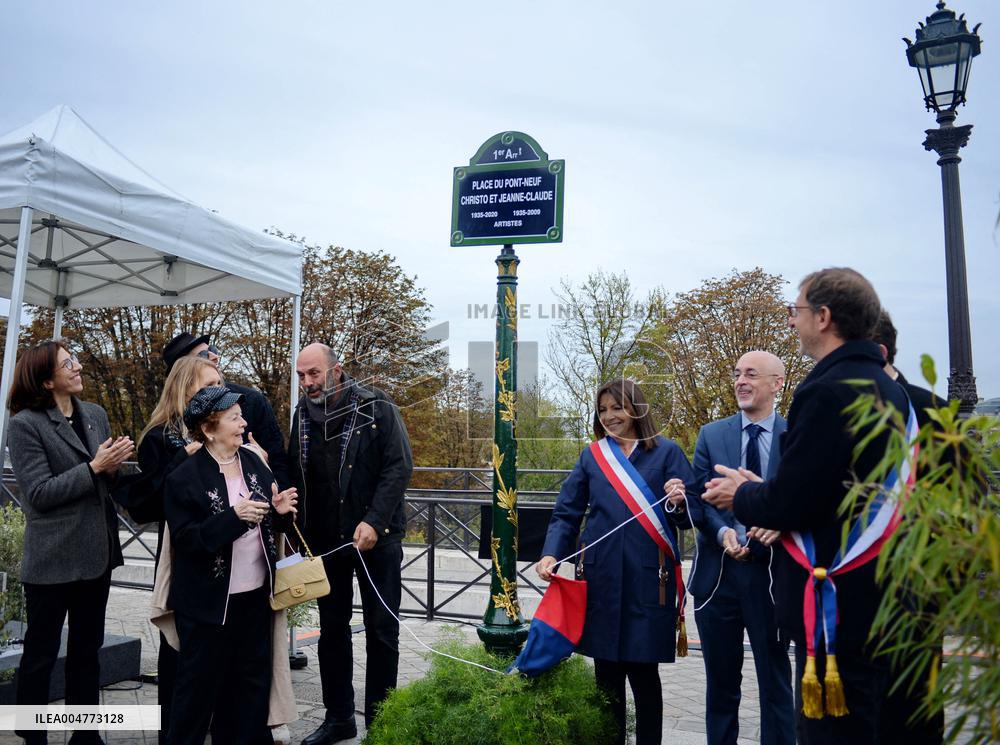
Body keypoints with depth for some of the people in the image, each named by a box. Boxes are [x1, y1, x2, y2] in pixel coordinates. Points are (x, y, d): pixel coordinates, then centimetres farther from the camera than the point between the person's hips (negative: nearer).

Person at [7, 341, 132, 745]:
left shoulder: (96, 415, 7)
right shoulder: (25, 424, -11)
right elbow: (39, 492, -17)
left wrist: (115, 466, -5)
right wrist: (94, 467, -22)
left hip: (96, 553, 6)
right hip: (53, 559, -6)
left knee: (87, 650, 17)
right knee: (40, 654, 9)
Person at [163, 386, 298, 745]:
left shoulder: (253, 462, 3)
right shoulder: (184, 478, -13)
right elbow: (185, 539, -18)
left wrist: (279, 511, -10)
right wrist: (233, 517, -28)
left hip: (255, 594, 6)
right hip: (208, 601, -5)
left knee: (252, 680, 18)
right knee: (200, 684, 9)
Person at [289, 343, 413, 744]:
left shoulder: (377, 408, -10)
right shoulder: (303, 414, 5)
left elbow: (399, 467, -15)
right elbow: (295, 476, 9)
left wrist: (374, 522, -22)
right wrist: (297, 528, 1)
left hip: (376, 536, -5)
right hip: (325, 540, 5)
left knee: (381, 630, 6)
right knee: (332, 629, 14)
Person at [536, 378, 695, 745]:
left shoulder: (666, 452, 3)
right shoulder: (591, 457, 9)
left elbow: (690, 517, 0)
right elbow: (567, 513, 7)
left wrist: (679, 503, -22)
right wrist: (551, 553, -9)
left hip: (648, 578, -2)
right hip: (602, 578, 2)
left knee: (644, 675, 4)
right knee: (606, 675, 10)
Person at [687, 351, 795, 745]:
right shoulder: (711, 435, 5)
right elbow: (699, 498, 1)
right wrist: (723, 532, -17)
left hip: (772, 572, -2)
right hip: (718, 573, 2)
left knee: (775, 681, 11)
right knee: (721, 682, 15)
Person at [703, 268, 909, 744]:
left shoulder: (829, 390, -22)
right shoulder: (887, 387, 9)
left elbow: (789, 503, -23)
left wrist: (741, 496, -3)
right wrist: (760, 490, 12)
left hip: (837, 601, -10)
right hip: (879, 593, 10)